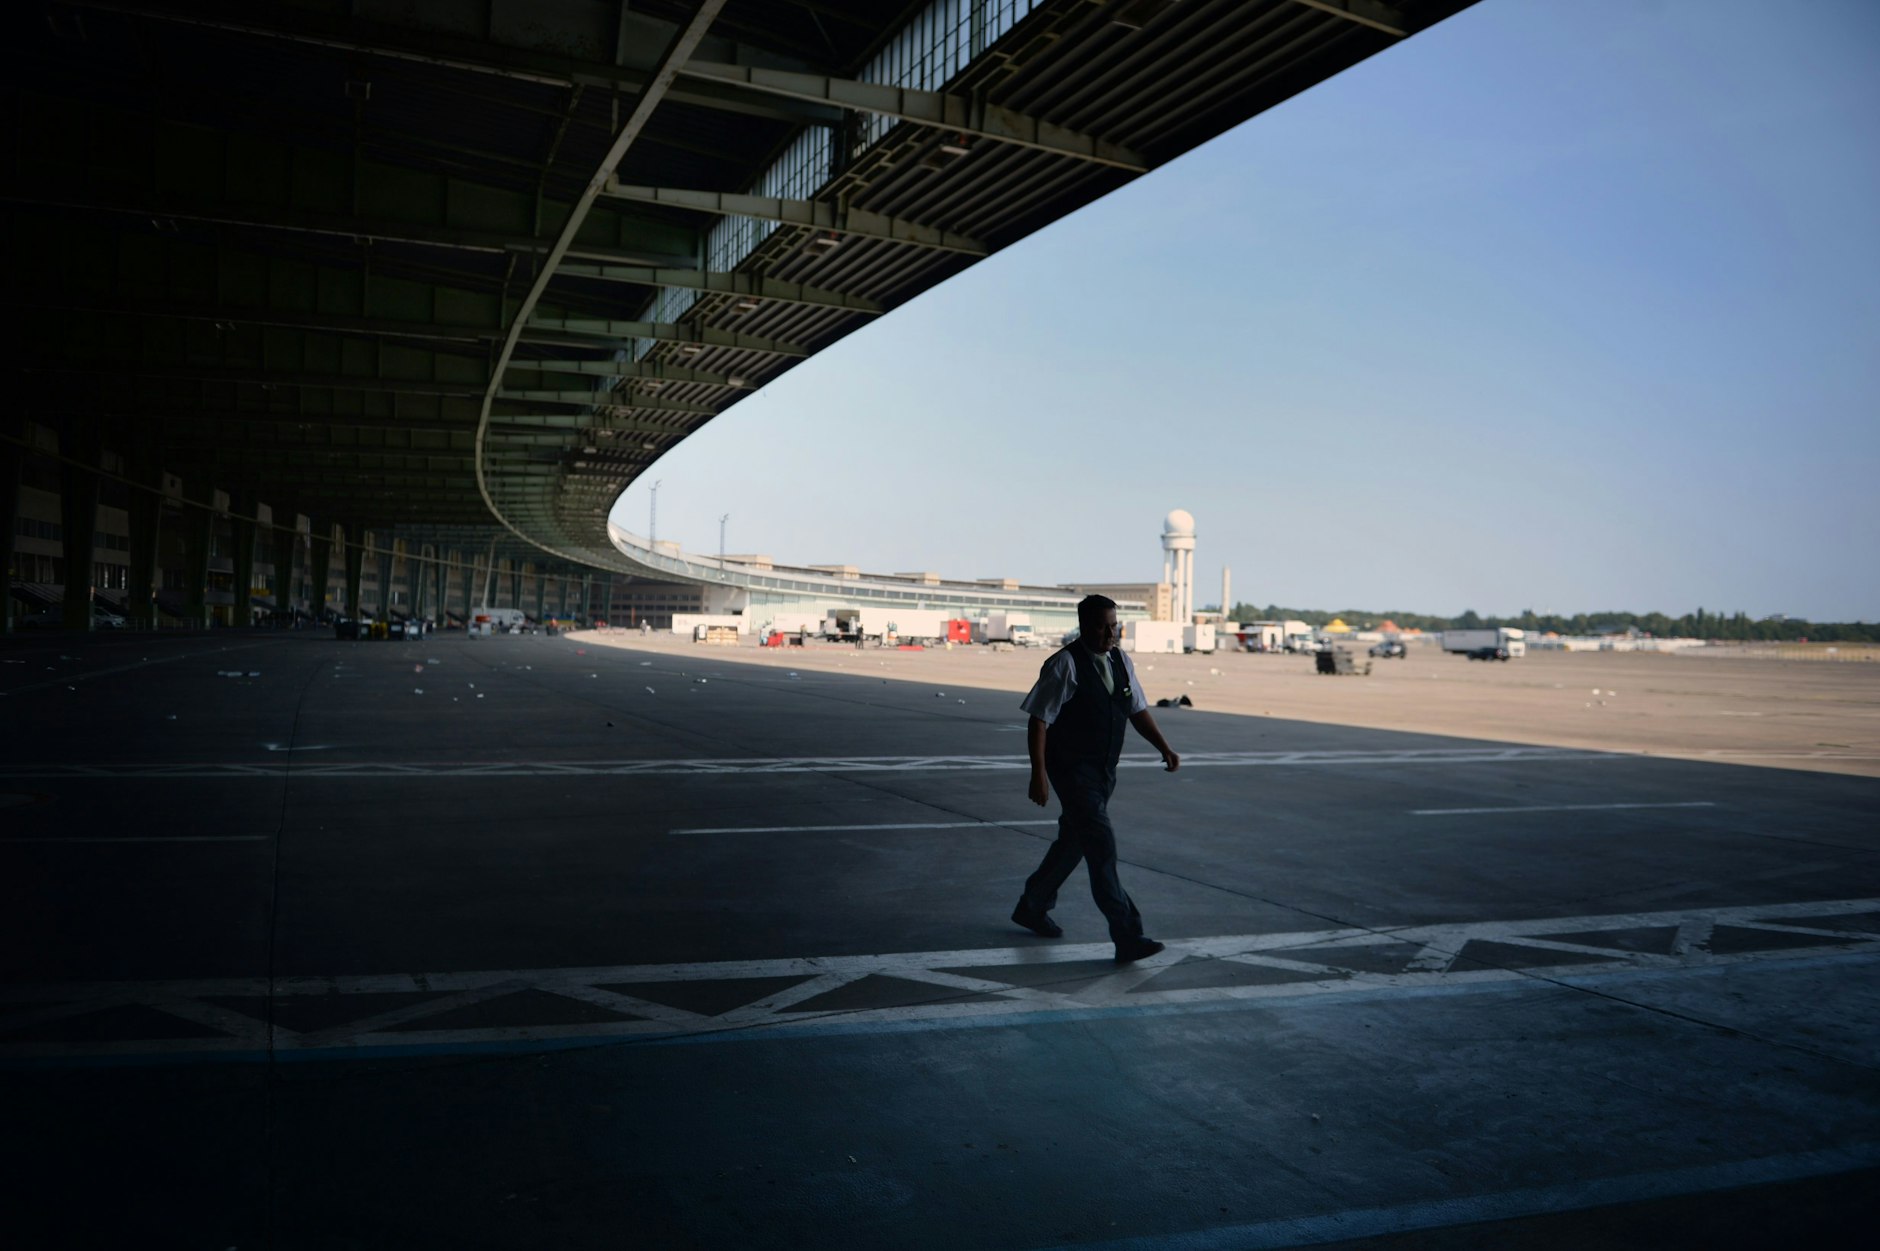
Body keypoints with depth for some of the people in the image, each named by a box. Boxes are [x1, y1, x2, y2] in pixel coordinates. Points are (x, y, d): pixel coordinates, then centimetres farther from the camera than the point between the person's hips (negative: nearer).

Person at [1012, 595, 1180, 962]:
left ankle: (1033, 906, 39)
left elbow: (1137, 710, 13)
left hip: (1105, 771, 8)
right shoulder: (1065, 665, -15)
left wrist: (1164, 747, -1)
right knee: (1101, 846, -13)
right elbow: (1039, 720, -15)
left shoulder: (1121, 662, 6)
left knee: (1073, 842, 19)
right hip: (1073, 770, -8)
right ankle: (1127, 937, -13)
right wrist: (1039, 773, -19)